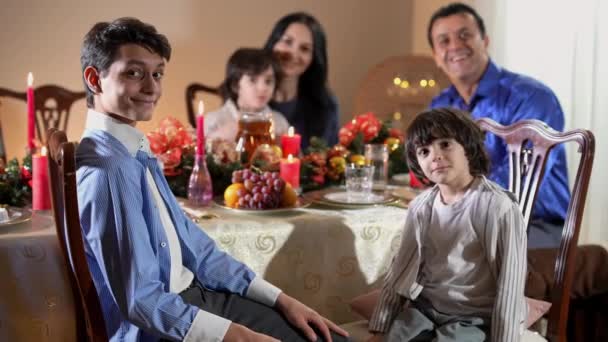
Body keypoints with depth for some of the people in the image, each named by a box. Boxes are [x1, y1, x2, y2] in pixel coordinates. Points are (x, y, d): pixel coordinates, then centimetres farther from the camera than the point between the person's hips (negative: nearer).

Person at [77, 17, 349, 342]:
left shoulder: (138, 154, 8)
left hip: (190, 296, 9)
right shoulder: (107, 170, -21)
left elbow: (193, 247, 10)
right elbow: (141, 300, -23)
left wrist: (281, 300, 6)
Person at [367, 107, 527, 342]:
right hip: (423, 310, 5)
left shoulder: (499, 207, -15)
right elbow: (400, 270, 9)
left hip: (474, 320, -5)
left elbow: (509, 286, -13)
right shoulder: (421, 207, 3)